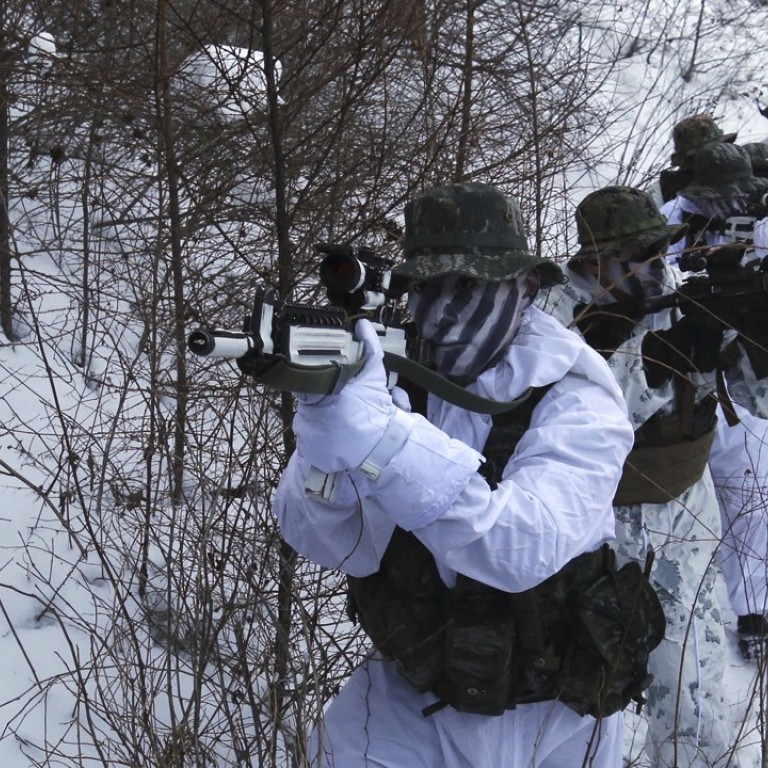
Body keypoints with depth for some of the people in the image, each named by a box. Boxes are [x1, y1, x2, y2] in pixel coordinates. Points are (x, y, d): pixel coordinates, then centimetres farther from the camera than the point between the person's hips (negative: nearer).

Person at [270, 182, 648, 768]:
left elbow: (523, 548, -36)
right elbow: (323, 539, -18)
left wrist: (380, 439, -45)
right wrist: (328, 440, -38)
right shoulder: (391, 375, -9)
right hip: (410, 699, 2)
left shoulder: (574, 401, -19)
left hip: (545, 715, -2)